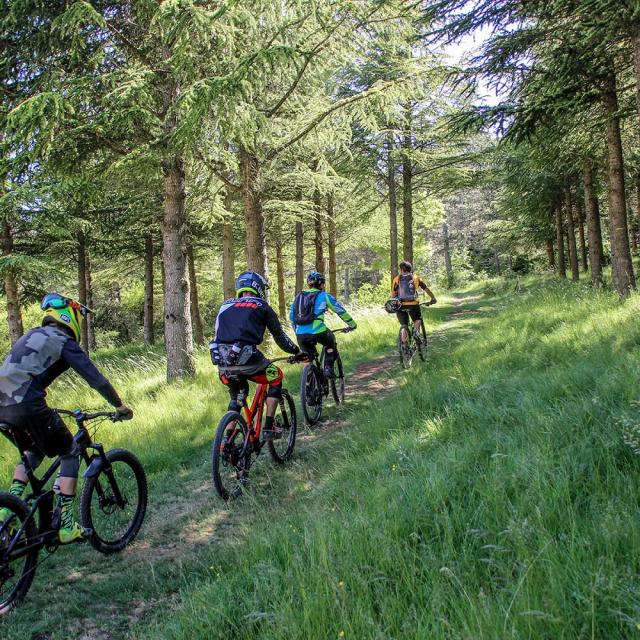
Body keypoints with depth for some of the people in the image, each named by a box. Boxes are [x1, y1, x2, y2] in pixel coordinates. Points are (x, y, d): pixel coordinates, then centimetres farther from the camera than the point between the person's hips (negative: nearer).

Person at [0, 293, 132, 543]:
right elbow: (96, 379, -5)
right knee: (70, 453, 8)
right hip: (28, 404, -8)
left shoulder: (31, 336, 24)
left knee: (33, 452, 31)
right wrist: (120, 407, 7)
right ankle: (66, 525, 5)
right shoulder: (64, 342, 0)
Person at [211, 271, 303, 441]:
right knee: (276, 377, 21)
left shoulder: (225, 306, 23)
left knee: (237, 395, 29)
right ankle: (268, 428, 16)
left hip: (222, 362, 5)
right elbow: (279, 335, 17)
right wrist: (296, 352, 31)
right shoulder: (261, 306, 11)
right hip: (246, 359, -5)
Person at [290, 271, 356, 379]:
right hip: (318, 333, -3)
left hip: (300, 335, 3)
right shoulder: (324, 295, 9)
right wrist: (352, 324, 27)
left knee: (309, 358, 25)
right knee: (331, 342, 29)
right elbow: (340, 311, 14)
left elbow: (291, 317, 26)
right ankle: (328, 368, 15)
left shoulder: (298, 296, 20)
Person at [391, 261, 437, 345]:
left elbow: (393, 294, 6)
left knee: (404, 325, 13)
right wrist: (433, 298, 30)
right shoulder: (416, 278, 13)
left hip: (401, 305, 0)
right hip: (413, 305, 0)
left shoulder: (397, 279, 10)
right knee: (418, 319, 25)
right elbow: (426, 289, 17)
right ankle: (416, 331, -6)